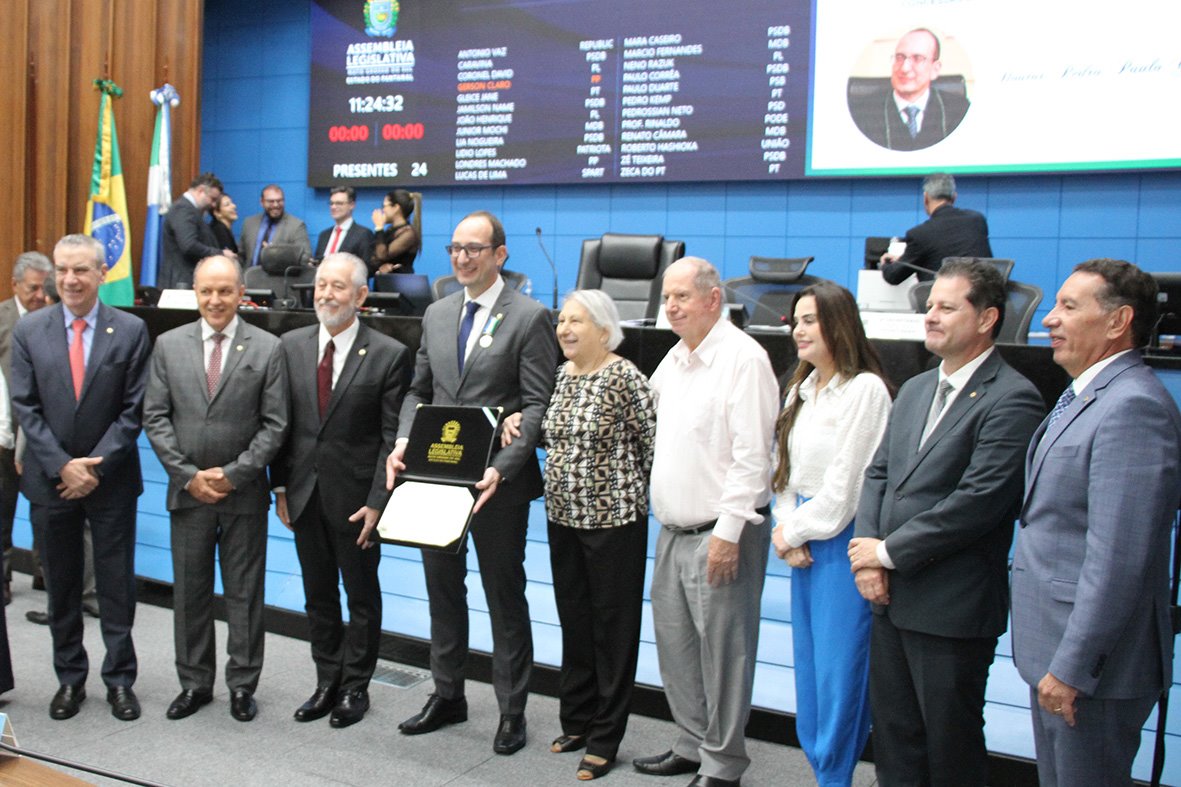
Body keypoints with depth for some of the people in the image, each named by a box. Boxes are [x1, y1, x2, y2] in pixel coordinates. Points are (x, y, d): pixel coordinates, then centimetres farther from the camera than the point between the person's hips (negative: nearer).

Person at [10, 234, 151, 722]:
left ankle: (120, 679, 19)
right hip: (49, 479, 2)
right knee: (61, 585, 12)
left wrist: (95, 466, -12)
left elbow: (134, 409, -6)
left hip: (111, 479, -2)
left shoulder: (131, 330, -5)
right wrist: (62, 466, -12)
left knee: (116, 585, 6)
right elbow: (24, 407, -2)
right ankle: (70, 678, 26)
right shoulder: (29, 330, 1)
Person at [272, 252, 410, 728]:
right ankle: (327, 683, 30)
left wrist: (377, 502, -15)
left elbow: (392, 437, -10)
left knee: (361, 596, 10)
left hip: (355, 497, -4)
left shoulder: (388, 355, -9)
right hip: (304, 492, 4)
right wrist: (280, 486, 3)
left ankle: (355, 687, 25)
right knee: (318, 595, 16)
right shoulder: (291, 346, 4)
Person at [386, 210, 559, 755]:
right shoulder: (436, 314, 10)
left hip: (496, 483, -6)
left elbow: (537, 405, -14)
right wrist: (404, 443, -5)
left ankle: (512, 710, 22)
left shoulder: (529, 318, -9)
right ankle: (447, 696, 34)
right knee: (442, 587, 17)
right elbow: (419, 391, 13)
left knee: (505, 595, 7)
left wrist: (500, 468, -25)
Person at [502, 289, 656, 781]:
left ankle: (604, 739, 17)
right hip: (563, 516, 7)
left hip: (613, 518, -7)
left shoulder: (624, 377, -14)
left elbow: (652, 442, -12)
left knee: (613, 627, 5)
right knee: (574, 620, 17)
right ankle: (575, 721, 32)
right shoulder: (560, 375, 7)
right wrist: (523, 424, 1)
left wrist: (634, 495, -4)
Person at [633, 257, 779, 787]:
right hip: (674, 530, 9)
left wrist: (728, 532, -20)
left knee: (722, 650, 2)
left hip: (720, 534, -9)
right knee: (675, 644, 16)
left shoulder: (743, 359, -15)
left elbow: (752, 456, -19)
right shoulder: (673, 359, 12)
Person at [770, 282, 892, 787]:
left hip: (843, 541, -8)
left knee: (838, 670, -1)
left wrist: (795, 531, -6)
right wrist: (785, 529, -1)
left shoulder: (866, 389, -14)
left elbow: (847, 484, -15)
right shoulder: (801, 389, 12)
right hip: (803, 543, 8)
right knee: (808, 665, 13)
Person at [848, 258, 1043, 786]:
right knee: (893, 740, 17)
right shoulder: (915, 390, 13)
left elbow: (978, 501, -21)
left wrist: (889, 551, -15)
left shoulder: (1012, 399, -14)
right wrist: (866, 549, -4)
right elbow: (878, 474, 12)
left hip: (952, 609, -7)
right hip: (891, 598, 8)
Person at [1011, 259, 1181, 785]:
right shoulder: (1084, 397, 13)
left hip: (1093, 662, -9)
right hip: (1056, 649, 10)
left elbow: (1118, 558, -25)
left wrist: (1072, 667, -22)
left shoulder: (1133, 406, -20)